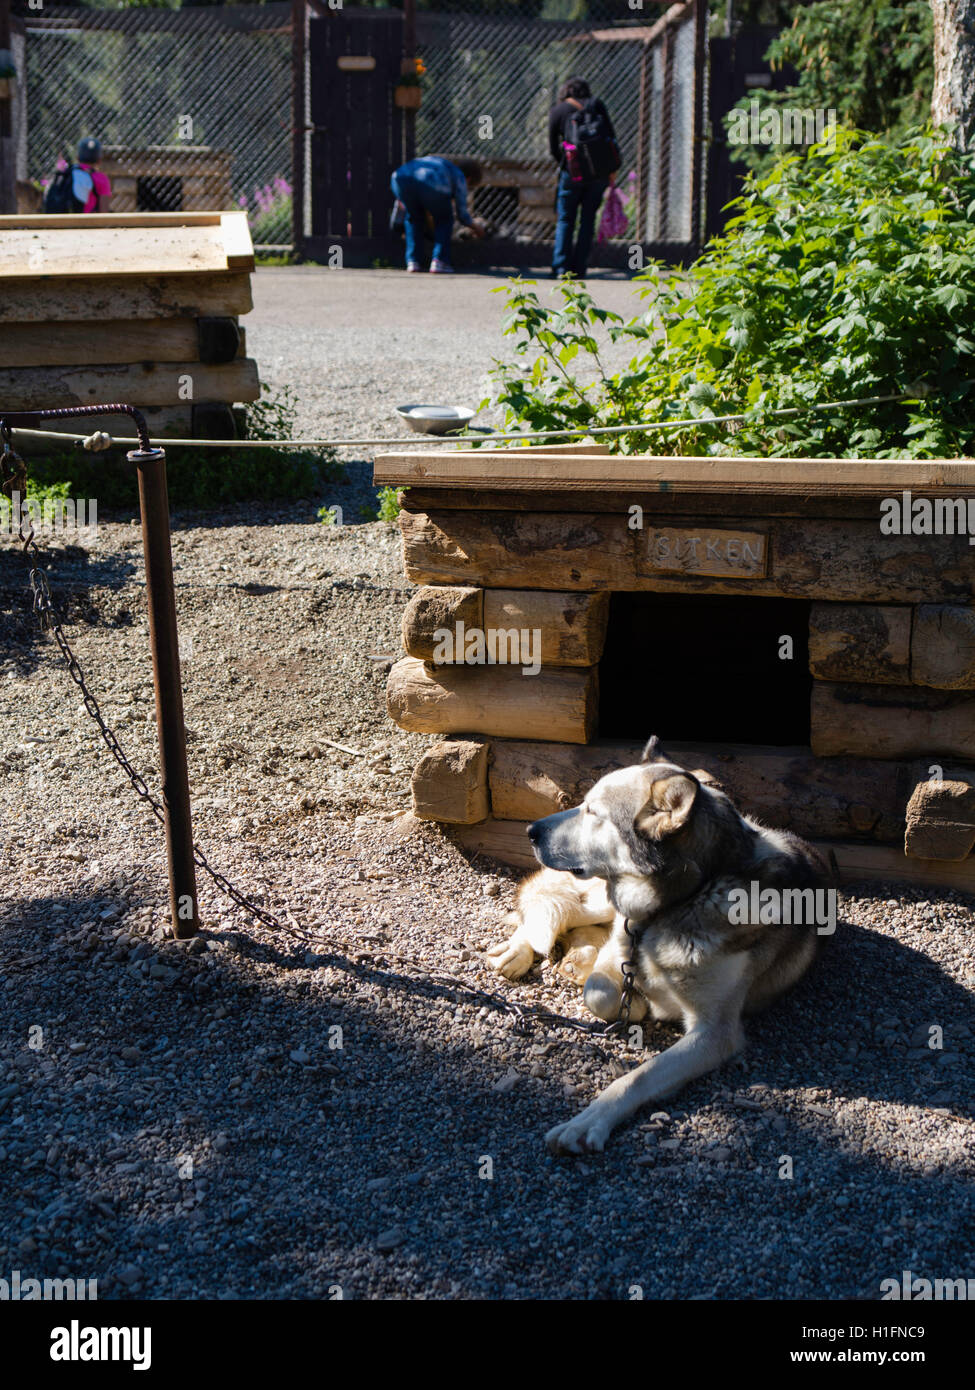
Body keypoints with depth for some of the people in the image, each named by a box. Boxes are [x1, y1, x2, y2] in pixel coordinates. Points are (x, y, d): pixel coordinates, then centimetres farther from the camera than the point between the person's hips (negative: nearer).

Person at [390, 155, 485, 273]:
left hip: (401, 179, 4)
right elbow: (462, 215, 26)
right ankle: (439, 261, 11)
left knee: (414, 217, 31)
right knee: (444, 219, 23)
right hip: (431, 185, -4)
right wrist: (475, 225, 46)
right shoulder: (459, 177, 26)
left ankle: (413, 262, 22)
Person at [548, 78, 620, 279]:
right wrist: (613, 170, 7)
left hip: (574, 170, -2)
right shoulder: (596, 104, 12)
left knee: (565, 219, 9)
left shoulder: (557, 111, 8)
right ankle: (578, 268, 9)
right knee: (588, 219, 11)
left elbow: (553, 147, 7)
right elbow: (611, 135, 5)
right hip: (601, 170, 2)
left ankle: (561, 267, 1)